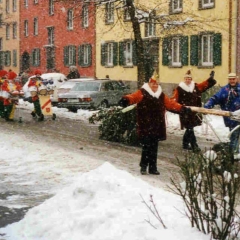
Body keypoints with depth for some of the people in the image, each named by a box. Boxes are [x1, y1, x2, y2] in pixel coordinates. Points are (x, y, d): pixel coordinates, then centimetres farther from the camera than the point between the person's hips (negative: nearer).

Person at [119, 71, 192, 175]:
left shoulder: (161, 95, 16)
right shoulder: (142, 93, -5)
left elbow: (171, 103, 21)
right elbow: (133, 97, -22)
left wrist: (183, 109, 16)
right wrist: (126, 100, -44)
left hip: (156, 127, 6)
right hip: (145, 127, -5)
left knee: (154, 148, 10)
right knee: (146, 146, -7)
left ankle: (153, 167, 18)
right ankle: (143, 166, 9)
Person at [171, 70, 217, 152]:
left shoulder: (196, 87, 8)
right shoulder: (179, 89, -7)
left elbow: (205, 85, 13)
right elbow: (175, 99, -10)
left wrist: (210, 79, 1)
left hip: (194, 112, 6)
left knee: (189, 128, 14)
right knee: (190, 129, -8)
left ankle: (185, 144, 27)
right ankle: (194, 145, -6)